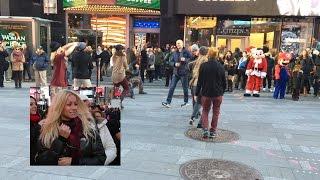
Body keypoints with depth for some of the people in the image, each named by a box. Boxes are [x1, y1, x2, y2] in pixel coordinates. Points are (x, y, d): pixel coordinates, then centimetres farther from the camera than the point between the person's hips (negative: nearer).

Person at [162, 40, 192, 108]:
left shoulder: (186, 52, -3)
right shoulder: (175, 53, 12)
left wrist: (185, 59, -24)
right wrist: (175, 64, -5)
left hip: (184, 72, -4)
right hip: (176, 72, 5)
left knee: (185, 87, 7)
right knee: (172, 87, -2)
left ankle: (186, 102, 23)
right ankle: (168, 102, -2)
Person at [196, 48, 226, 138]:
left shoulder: (203, 66, -8)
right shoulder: (221, 67, -4)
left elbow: (200, 81, -5)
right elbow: (224, 82, 3)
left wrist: (197, 93, 2)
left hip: (206, 93, -1)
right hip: (218, 93, 1)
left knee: (205, 111, 13)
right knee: (216, 112, 14)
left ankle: (205, 129, -3)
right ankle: (213, 131, 17)